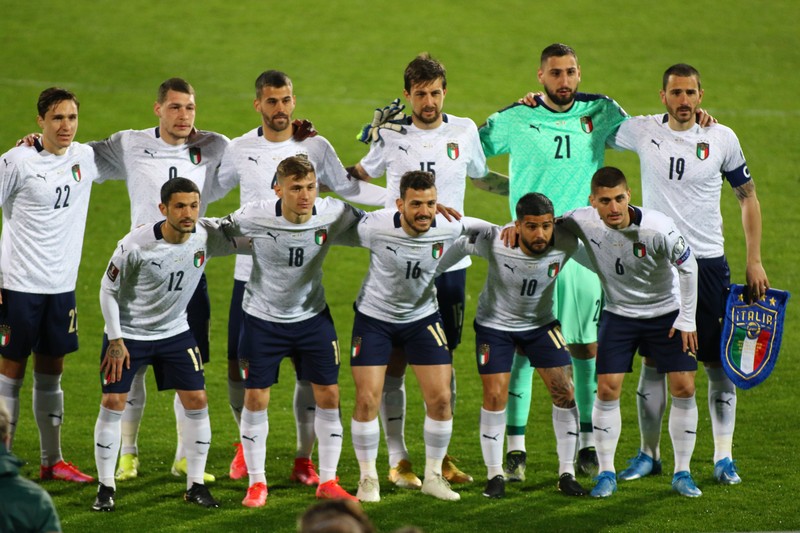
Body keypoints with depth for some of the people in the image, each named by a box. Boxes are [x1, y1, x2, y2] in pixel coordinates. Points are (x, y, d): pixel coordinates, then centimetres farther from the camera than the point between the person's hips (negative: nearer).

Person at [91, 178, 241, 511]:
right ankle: (106, 487, 8)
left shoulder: (206, 236, -17)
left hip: (175, 332, 3)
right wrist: (115, 340, -13)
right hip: (128, 333, -3)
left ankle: (195, 486, 10)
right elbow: (108, 290, -13)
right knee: (113, 403, -6)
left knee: (196, 401, -2)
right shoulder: (136, 245, -26)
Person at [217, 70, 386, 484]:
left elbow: (349, 188, 11)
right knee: (239, 363, 2)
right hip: (251, 274, 1)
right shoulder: (241, 150, 2)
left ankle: (304, 459, 6)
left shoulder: (315, 147, 0)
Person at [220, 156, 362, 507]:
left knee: (329, 395, -1)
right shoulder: (254, 217, -22)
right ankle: (257, 483, 14)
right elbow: (217, 231, -3)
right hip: (262, 317, -2)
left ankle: (328, 482, 12)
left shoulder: (334, 214, -17)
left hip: (312, 316, 2)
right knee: (255, 399, -1)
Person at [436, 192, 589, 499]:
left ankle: (567, 473, 7)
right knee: (495, 397, -6)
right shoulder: (495, 242, -31)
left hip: (541, 323, 2)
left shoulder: (566, 243, -26)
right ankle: (495, 475, 9)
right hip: (494, 324, -2)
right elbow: (459, 245, -13)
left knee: (564, 391, -4)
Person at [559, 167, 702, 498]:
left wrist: (687, 319, -8)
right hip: (618, 314, 1)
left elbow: (688, 267, -11)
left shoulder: (659, 228, -27)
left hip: (666, 313, -1)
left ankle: (682, 473, 8)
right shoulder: (583, 222, -20)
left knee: (683, 388, -5)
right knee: (607, 389, -8)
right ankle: (606, 473, 4)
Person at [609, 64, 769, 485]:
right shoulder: (642, 131, -2)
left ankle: (723, 457, 7)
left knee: (718, 362, 0)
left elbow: (747, 196, 8)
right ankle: (649, 453, 15)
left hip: (708, 261, 0)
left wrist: (754, 260, 4)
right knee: (653, 362, 4)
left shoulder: (721, 138, -1)